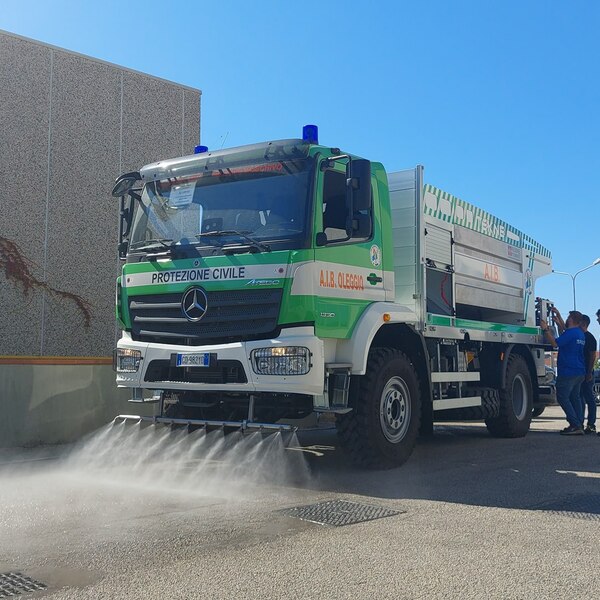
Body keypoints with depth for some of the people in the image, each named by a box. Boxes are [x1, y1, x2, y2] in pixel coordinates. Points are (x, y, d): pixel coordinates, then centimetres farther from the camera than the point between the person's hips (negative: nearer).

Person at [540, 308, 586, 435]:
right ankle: (579, 426, 12)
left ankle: (575, 425, -12)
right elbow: (564, 332, 33)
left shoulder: (570, 333, -14)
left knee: (563, 397, -6)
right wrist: (558, 317, 37)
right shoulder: (580, 334, 16)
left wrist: (545, 329, -11)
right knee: (575, 397, 14)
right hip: (580, 372, 9)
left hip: (568, 371, -9)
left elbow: (554, 343, -20)